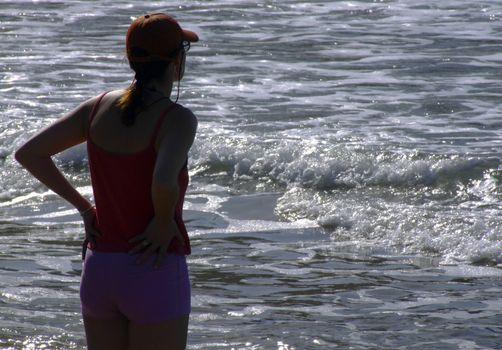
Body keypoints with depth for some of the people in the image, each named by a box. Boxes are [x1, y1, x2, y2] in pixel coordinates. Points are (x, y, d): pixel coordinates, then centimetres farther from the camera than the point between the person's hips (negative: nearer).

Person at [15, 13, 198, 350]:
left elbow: (28, 153, 5)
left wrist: (84, 207, 8)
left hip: (99, 270, 6)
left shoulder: (100, 107, 3)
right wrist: (164, 223, -14)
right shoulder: (177, 118, -15)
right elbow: (165, 182, -34)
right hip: (155, 275, -6)